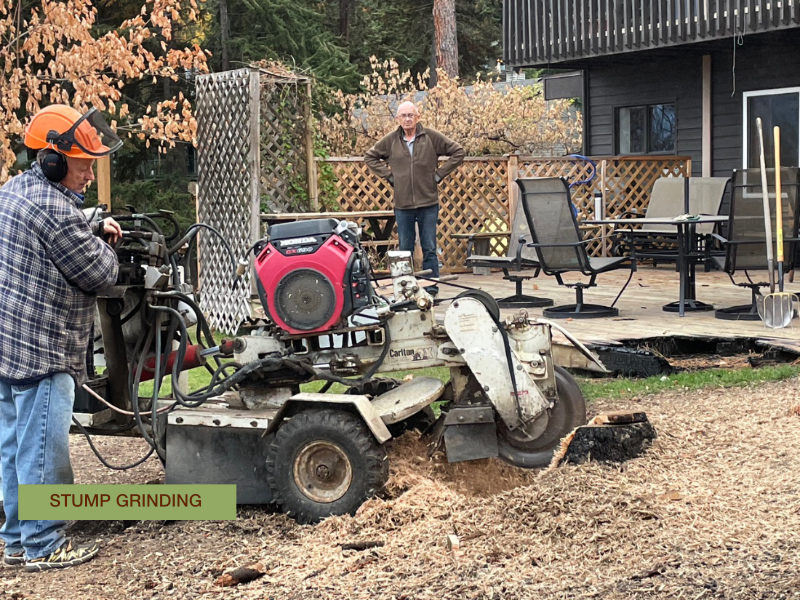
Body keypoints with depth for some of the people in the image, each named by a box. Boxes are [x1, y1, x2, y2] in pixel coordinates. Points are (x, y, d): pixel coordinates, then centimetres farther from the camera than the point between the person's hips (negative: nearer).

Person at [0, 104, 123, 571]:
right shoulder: (55, 210, -21)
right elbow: (102, 273, -15)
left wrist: (94, 231, 10)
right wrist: (103, 245, 6)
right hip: (42, 354, -10)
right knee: (43, 452, -1)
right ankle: (44, 546, 8)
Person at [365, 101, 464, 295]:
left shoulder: (432, 137, 0)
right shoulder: (390, 141, 4)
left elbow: (458, 152, 5)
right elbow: (370, 157, 18)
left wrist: (439, 173, 0)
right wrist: (389, 175, 6)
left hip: (428, 202, -1)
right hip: (402, 204, 2)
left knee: (429, 249, 2)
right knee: (405, 250, 7)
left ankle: (431, 289, 8)